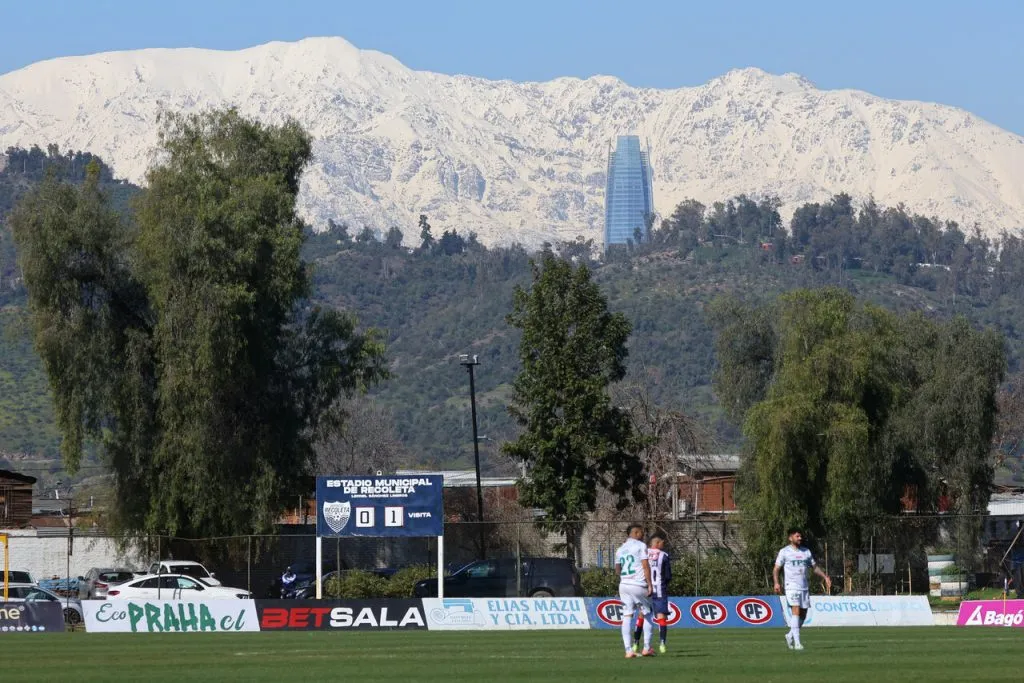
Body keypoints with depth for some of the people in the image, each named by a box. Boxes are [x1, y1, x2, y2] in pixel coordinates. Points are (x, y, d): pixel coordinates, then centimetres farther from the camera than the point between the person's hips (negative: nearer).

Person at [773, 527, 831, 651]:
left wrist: (825, 577, 6)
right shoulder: (784, 552, -1)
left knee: (803, 615, 7)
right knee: (796, 611, -18)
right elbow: (776, 569, -1)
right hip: (792, 588, -6)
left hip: (804, 588, 6)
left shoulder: (806, 552, 13)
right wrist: (776, 583, -17)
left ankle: (790, 636, 29)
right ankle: (797, 642, -20)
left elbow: (814, 567, 20)